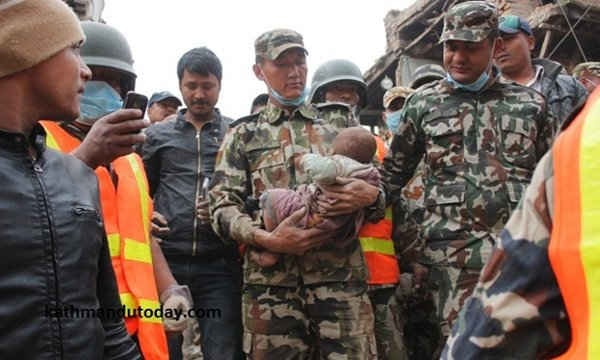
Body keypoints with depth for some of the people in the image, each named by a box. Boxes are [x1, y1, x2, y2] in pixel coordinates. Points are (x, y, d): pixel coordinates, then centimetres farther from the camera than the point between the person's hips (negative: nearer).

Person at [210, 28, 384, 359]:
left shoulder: (338, 130, 17)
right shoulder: (243, 135, 12)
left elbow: (376, 195, 16)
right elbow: (222, 207, 4)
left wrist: (369, 196, -9)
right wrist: (267, 239, -14)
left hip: (341, 275, 1)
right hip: (271, 280, 0)